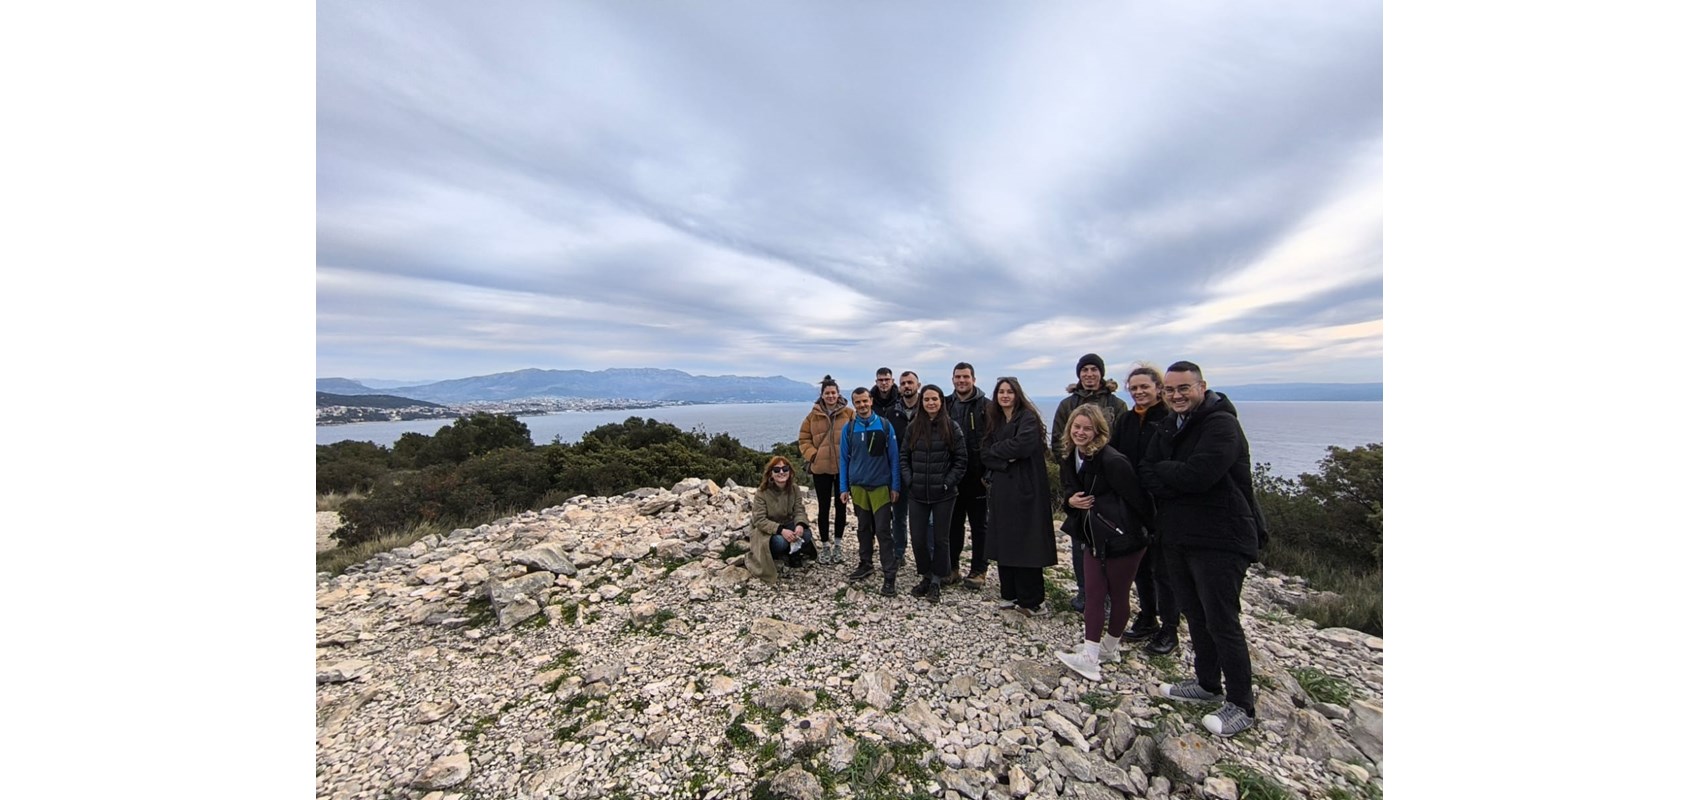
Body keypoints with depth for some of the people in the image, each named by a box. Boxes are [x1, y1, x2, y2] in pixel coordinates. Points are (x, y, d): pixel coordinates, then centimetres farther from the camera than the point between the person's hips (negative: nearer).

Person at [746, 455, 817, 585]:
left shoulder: (794, 489, -8)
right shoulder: (762, 492, -22)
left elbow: (799, 510, -11)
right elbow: (759, 520, -25)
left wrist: (800, 525, -35)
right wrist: (781, 530, -38)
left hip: (787, 525, 4)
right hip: (765, 530, -4)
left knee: (806, 535, -25)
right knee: (780, 541, -35)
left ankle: (792, 553, 6)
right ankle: (772, 555, 1)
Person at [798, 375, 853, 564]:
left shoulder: (848, 413, -2)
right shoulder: (814, 415, 1)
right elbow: (803, 439, 6)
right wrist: (812, 455, -5)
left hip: (843, 467, 0)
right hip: (821, 468, 0)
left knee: (840, 506, 12)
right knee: (824, 507, 8)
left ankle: (838, 545, 27)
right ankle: (825, 546, 22)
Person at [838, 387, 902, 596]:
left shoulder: (885, 425, -5)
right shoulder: (849, 428, 1)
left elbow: (894, 457, -2)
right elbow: (843, 459, 5)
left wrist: (895, 486, -4)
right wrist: (843, 488, 3)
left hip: (881, 486, -3)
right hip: (858, 486, 3)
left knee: (883, 530, -2)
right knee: (863, 528, 16)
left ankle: (890, 575, 5)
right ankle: (865, 564, 32)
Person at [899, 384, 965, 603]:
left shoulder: (951, 427, -4)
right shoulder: (913, 427, 4)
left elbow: (961, 460, -3)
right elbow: (904, 457, 8)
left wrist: (947, 483, -10)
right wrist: (909, 482, -2)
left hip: (943, 495, -2)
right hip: (917, 494, 3)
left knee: (940, 538, 8)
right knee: (919, 539, 8)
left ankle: (936, 581, 25)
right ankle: (926, 577, 29)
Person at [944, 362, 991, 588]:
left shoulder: (986, 406, -6)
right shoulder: (945, 405, 6)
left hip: (977, 477, -3)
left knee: (979, 525, 10)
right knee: (953, 524, 13)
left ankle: (978, 570, 22)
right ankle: (952, 568, 26)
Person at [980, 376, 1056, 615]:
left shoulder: (1028, 418, -4)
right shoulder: (993, 421, 14)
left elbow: (1022, 445, -21)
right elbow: (986, 455, 6)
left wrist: (997, 449, -6)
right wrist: (1006, 460, -13)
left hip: (1025, 489, -6)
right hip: (1001, 489, 6)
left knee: (1025, 543, -2)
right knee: (1003, 542, 9)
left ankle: (1032, 601, 10)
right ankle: (1010, 595, 21)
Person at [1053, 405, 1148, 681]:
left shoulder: (1112, 460, -22)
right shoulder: (1071, 458, 3)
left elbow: (1136, 497, -20)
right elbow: (1068, 488, 16)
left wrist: (1149, 529, -13)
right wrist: (1070, 499, -5)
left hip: (1123, 537, -7)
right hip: (1094, 537, 7)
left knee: (1117, 595, 11)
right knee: (1093, 594, 7)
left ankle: (1110, 647, 31)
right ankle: (1090, 656, 14)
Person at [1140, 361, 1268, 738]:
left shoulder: (1221, 425, -15)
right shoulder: (1170, 426, 11)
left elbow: (1198, 474, -28)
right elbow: (1144, 472, 3)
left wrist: (1162, 472, -11)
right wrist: (1176, 478, -15)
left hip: (1219, 541, -8)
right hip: (1178, 537, 8)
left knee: (1222, 622, 0)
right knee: (1195, 615, 19)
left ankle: (1242, 706, 17)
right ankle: (1207, 683, 36)